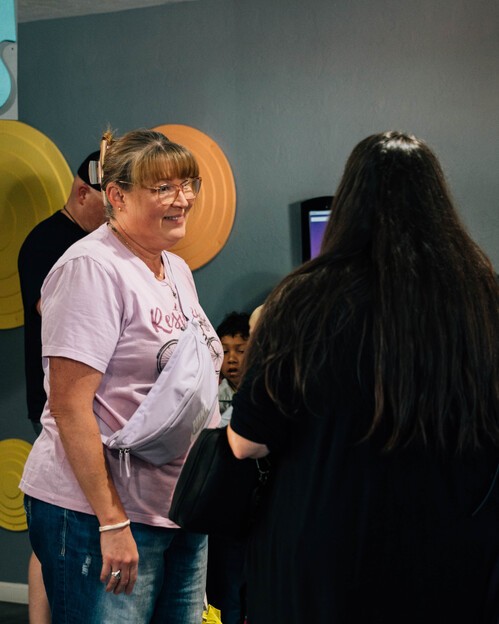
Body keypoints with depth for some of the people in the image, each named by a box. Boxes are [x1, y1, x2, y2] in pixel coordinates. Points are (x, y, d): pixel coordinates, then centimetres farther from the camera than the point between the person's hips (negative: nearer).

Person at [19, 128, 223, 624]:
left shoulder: (176, 269, 13)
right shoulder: (91, 268, -14)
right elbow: (69, 405, -19)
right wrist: (112, 521, -22)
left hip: (183, 509, 9)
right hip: (100, 515, -8)